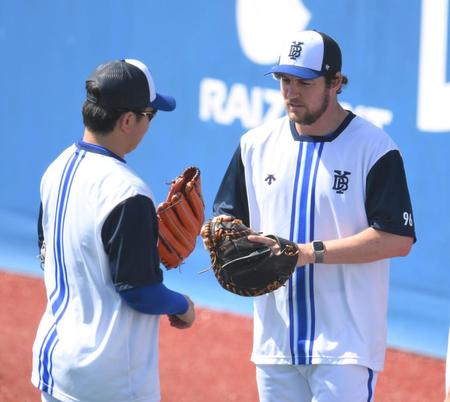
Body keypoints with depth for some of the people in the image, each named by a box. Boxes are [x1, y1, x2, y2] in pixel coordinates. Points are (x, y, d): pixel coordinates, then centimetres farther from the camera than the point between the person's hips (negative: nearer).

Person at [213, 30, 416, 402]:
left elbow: (398, 239, -13)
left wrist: (311, 252, -19)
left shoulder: (375, 147, -7)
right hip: (275, 341, 5)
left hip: (346, 343, -5)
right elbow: (227, 218, 17)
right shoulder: (257, 144, 10)